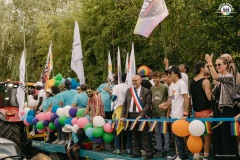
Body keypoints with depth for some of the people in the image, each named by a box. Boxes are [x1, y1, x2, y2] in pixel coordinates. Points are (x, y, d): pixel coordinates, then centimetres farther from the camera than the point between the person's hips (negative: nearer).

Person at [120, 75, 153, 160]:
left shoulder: (146, 91, -3)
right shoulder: (129, 90, 11)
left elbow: (148, 105, -8)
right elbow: (125, 104, 11)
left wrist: (141, 115, -18)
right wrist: (123, 116, 4)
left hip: (141, 115, -5)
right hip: (131, 115, 5)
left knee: (145, 135, -1)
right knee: (135, 135, 13)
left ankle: (149, 153, 6)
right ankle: (136, 152, 23)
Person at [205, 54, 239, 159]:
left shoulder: (229, 77, -10)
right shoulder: (219, 80, 14)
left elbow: (215, 77, -28)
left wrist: (210, 62, -28)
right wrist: (214, 111, 15)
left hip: (226, 111, -8)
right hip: (218, 110, 8)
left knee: (227, 138, -5)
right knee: (216, 137, 11)